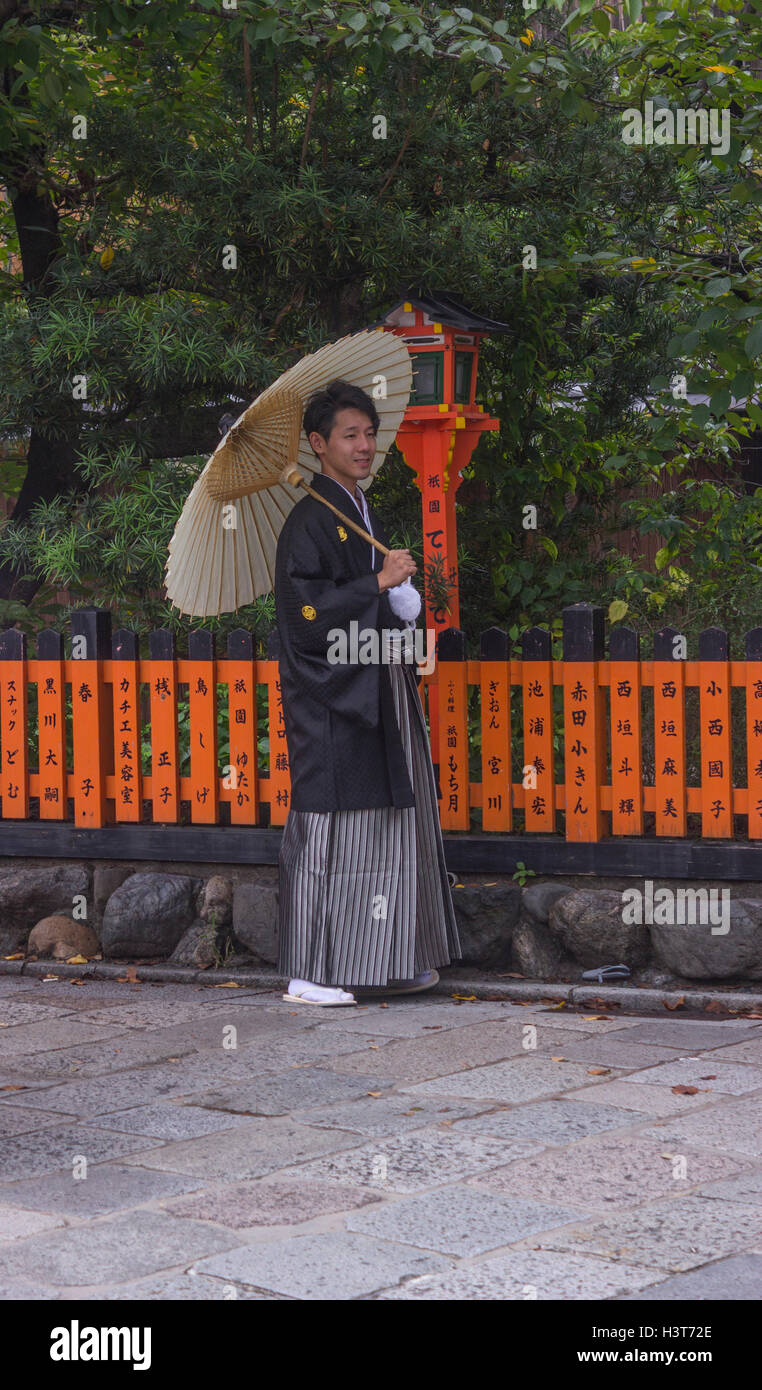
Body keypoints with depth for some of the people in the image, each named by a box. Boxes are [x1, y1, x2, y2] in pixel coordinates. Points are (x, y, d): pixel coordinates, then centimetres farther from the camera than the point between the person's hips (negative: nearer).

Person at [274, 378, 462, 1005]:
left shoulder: (365, 517, 16)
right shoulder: (309, 522, -11)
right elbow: (306, 617, -20)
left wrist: (403, 603, 7)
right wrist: (380, 583, -20)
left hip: (379, 695, 9)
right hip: (330, 701, -9)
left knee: (388, 827, 10)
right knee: (329, 830, -6)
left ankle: (382, 962, 18)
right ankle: (309, 974, 0)